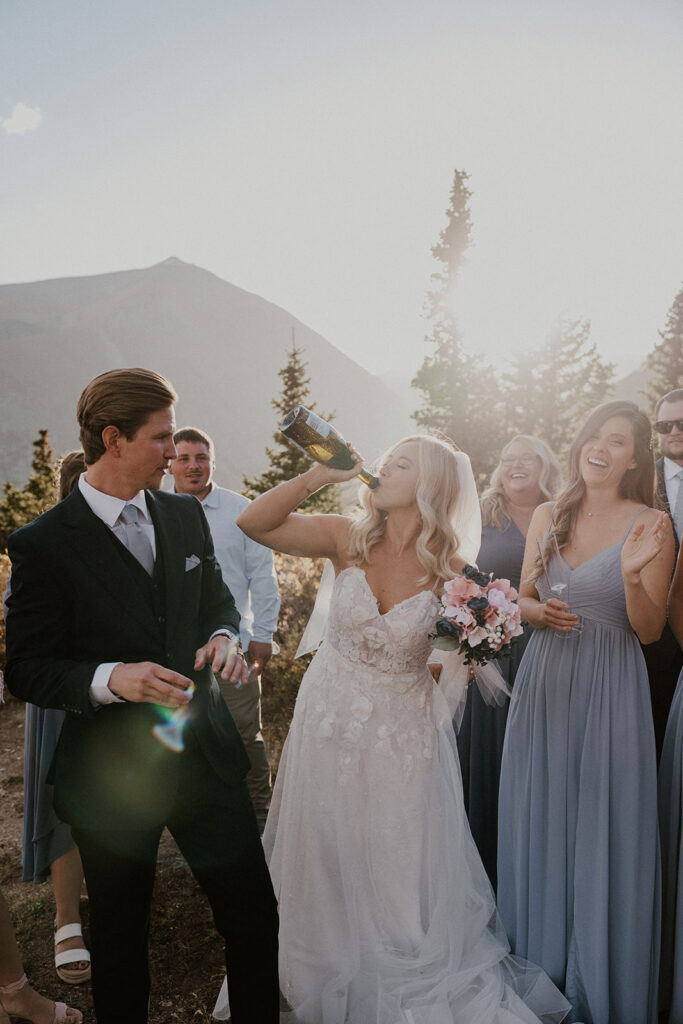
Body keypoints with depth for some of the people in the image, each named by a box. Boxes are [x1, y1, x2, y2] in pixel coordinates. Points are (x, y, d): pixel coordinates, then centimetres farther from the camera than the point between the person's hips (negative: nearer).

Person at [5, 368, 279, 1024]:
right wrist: (111, 678, -28)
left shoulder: (186, 515, 2)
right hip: (113, 778, -4)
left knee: (256, 916, 14)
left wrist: (223, 637, -9)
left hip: (206, 755, 4)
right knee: (120, 942, 20)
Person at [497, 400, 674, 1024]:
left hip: (608, 690, -3)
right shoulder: (548, 517, 5)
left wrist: (633, 575, -25)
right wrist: (541, 611, -10)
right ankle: (539, 966, 36)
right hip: (544, 683, 4)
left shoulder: (649, 525, -6)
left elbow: (651, 631, -7)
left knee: (603, 831, 6)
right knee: (539, 825, 14)